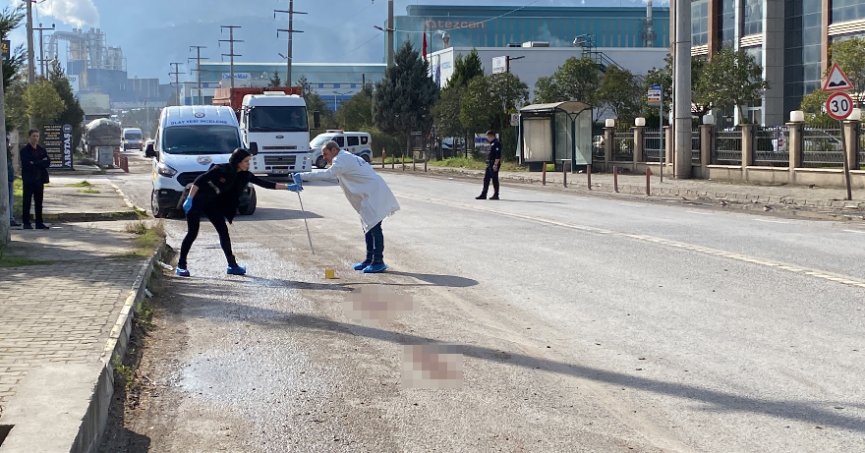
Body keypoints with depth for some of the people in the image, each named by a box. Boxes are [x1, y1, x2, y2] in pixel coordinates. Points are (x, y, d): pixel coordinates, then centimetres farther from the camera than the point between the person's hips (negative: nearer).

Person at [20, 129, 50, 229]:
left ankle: (39, 223, 10)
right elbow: (26, 164, -15)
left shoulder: (42, 150, 12)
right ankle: (26, 223, 1)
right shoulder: (24, 150, -3)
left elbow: (48, 162, 0)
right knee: (27, 202, -2)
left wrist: (35, 163, -12)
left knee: (39, 202, 6)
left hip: (39, 179, 4)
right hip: (28, 179, -4)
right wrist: (41, 163, -14)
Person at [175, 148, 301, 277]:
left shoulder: (244, 175, -5)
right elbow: (199, 181, -22)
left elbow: (263, 183, -2)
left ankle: (232, 265, 6)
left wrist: (288, 187, -5)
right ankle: (181, 265, -1)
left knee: (223, 231, -1)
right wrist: (189, 199, -27)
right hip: (196, 201, -6)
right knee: (192, 233, -9)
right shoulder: (220, 170, -24)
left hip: (212, 204, 6)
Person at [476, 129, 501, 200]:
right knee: (486, 179, 8)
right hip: (489, 164, 10)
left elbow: (498, 155, -21)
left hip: (494, 164, -10)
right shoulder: (491, 144, 18)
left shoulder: (496, 143, -14)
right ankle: (483, 195, 10)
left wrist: (495, 164, -24)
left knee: (495, 180, -4)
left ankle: (496, 195, 2)